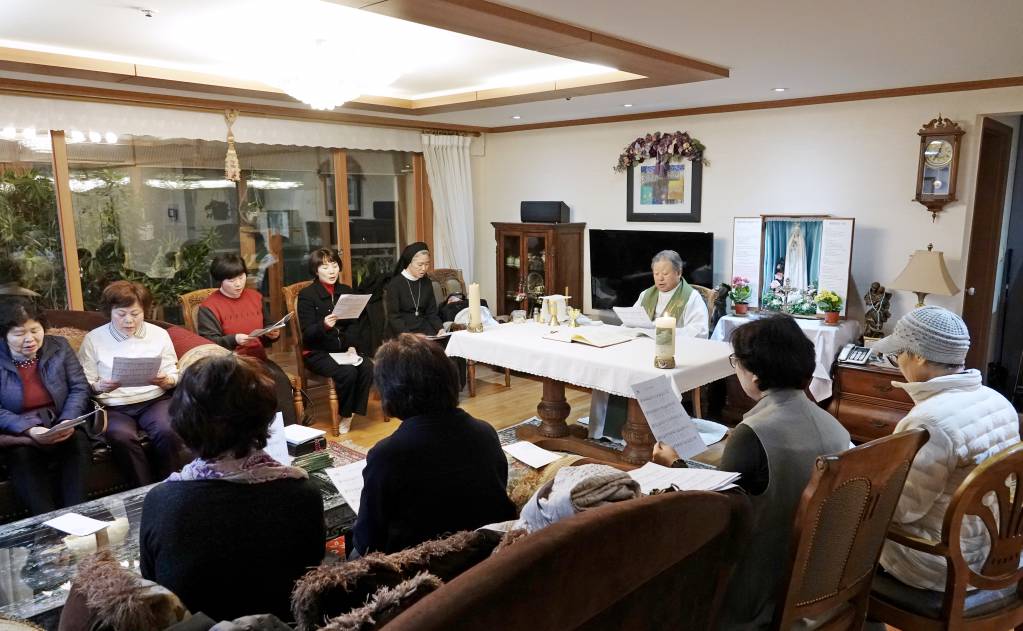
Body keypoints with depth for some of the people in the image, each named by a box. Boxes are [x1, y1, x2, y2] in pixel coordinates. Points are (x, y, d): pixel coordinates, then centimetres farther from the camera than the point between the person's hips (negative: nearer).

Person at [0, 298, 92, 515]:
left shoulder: (59, 347, 2)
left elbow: (80, 388, 0)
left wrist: (68, 420, -17)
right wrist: (28, 430, -24)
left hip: (60, 426, 1)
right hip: (18, 432, -1)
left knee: (79, 442, -28)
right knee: (21, 454, -31)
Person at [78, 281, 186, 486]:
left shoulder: (159, 334, 8)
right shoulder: (93, 339, 4)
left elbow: (173, 376, 10)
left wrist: (165, 381, -13)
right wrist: (99, 387, -17)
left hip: (154, 400, 1)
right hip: (114, 407, -1)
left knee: (169, 432, -31)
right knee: (122, 437, -34)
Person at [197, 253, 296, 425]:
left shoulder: (255, 297, 16)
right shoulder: (208, 307, -1)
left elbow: (266, 327, 26)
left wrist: (273, 334, 2)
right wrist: (234, 340, -26)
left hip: (259, 359, 5)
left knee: (282, 381, -28)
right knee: (272, 382, -32)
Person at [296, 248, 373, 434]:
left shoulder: (346, 291, 10)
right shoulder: (306, 295, -6)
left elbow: (354, 324, 7)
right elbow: (307, 332, -11)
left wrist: (351, 346, -10)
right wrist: (324, 326, -33)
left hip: (343, 348, 5)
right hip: (317, 352, -5)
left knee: (368, 367, -24)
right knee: (348, 372, -29)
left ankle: (355, 410, -7)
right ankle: (344, 414, -5)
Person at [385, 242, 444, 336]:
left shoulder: (427, 283, 11)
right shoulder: (395, 284, -4)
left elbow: (432, 312, 13)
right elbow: (393, 317, -8)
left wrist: (440, 328, -7)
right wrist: (409, 336, -22)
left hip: (424, 328, 4)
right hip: (402, 331, -4)